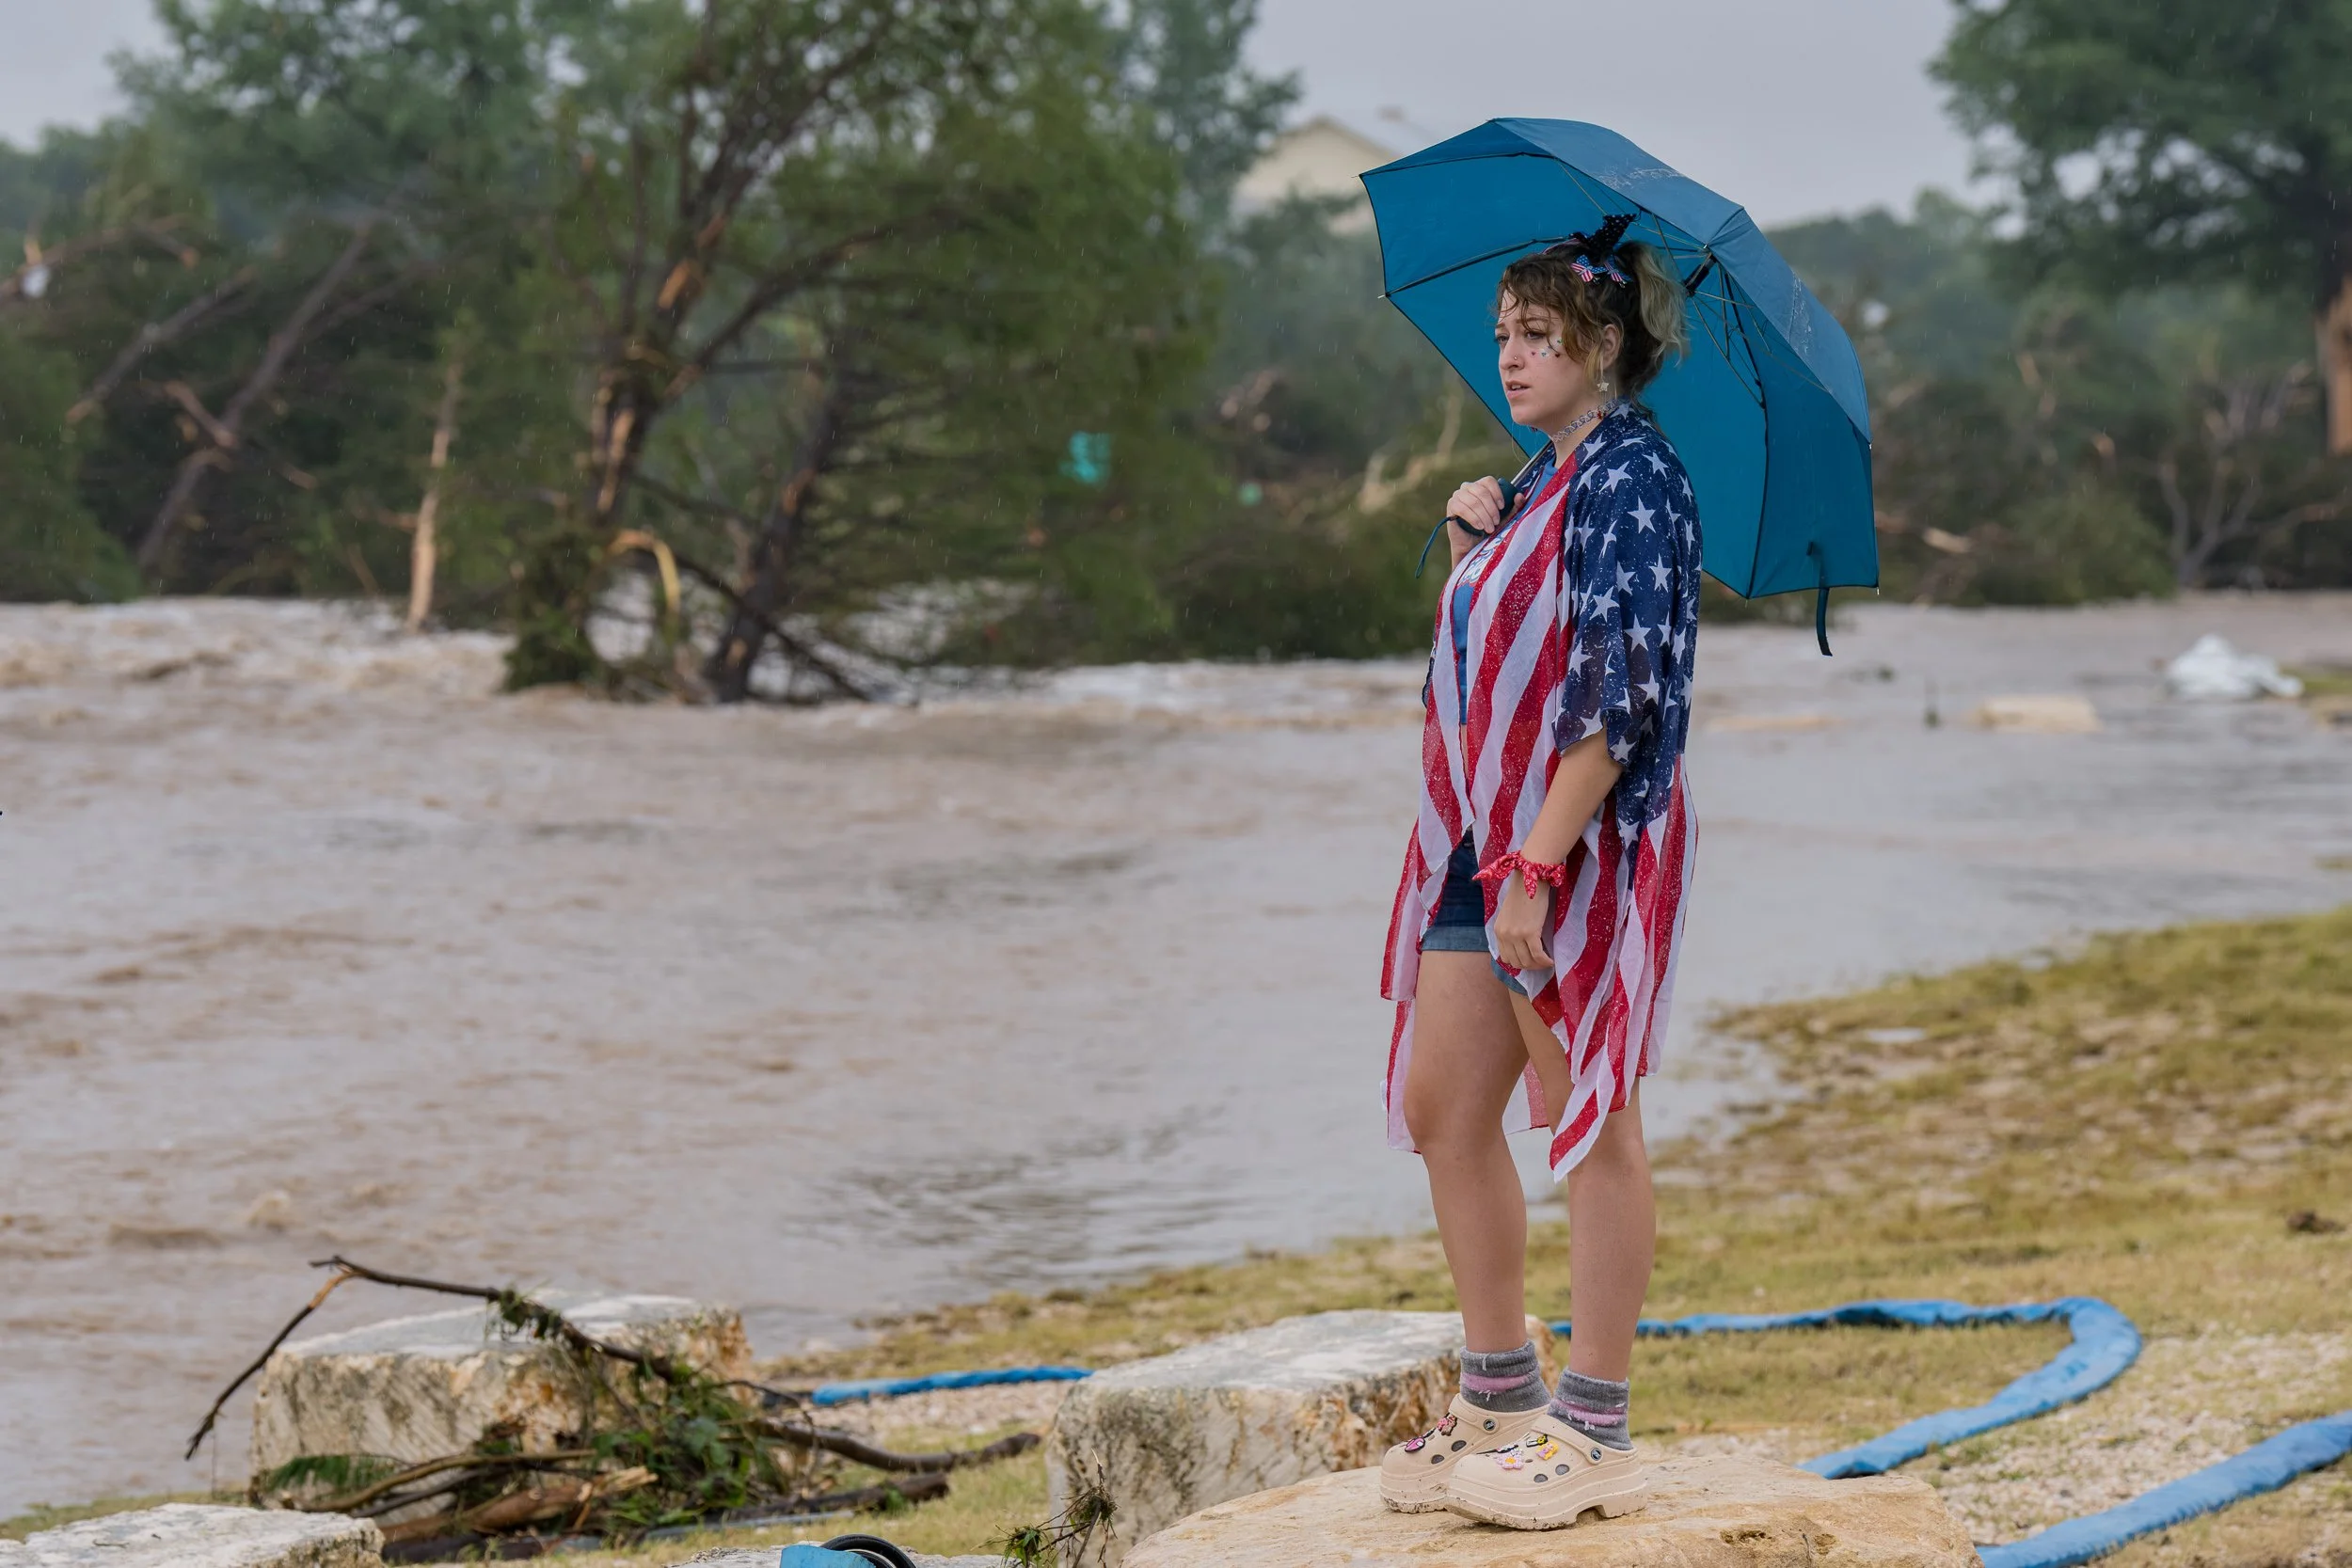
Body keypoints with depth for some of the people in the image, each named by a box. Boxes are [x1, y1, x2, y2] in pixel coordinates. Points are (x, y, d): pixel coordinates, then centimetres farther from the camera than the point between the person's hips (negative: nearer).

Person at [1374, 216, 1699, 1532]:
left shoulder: (1631, 471, -12)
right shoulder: (1543, 483, 16)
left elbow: (1619, 691, -20)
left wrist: (1538, 862, -24)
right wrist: (1470, 554, 8)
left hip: (1586, 838, -10)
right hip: (1488, 833, 10)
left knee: (1588, 1123, -3)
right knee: (1446, 1111, 10)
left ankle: (1596, 1429, 3)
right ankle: (1501, 1400, 20)